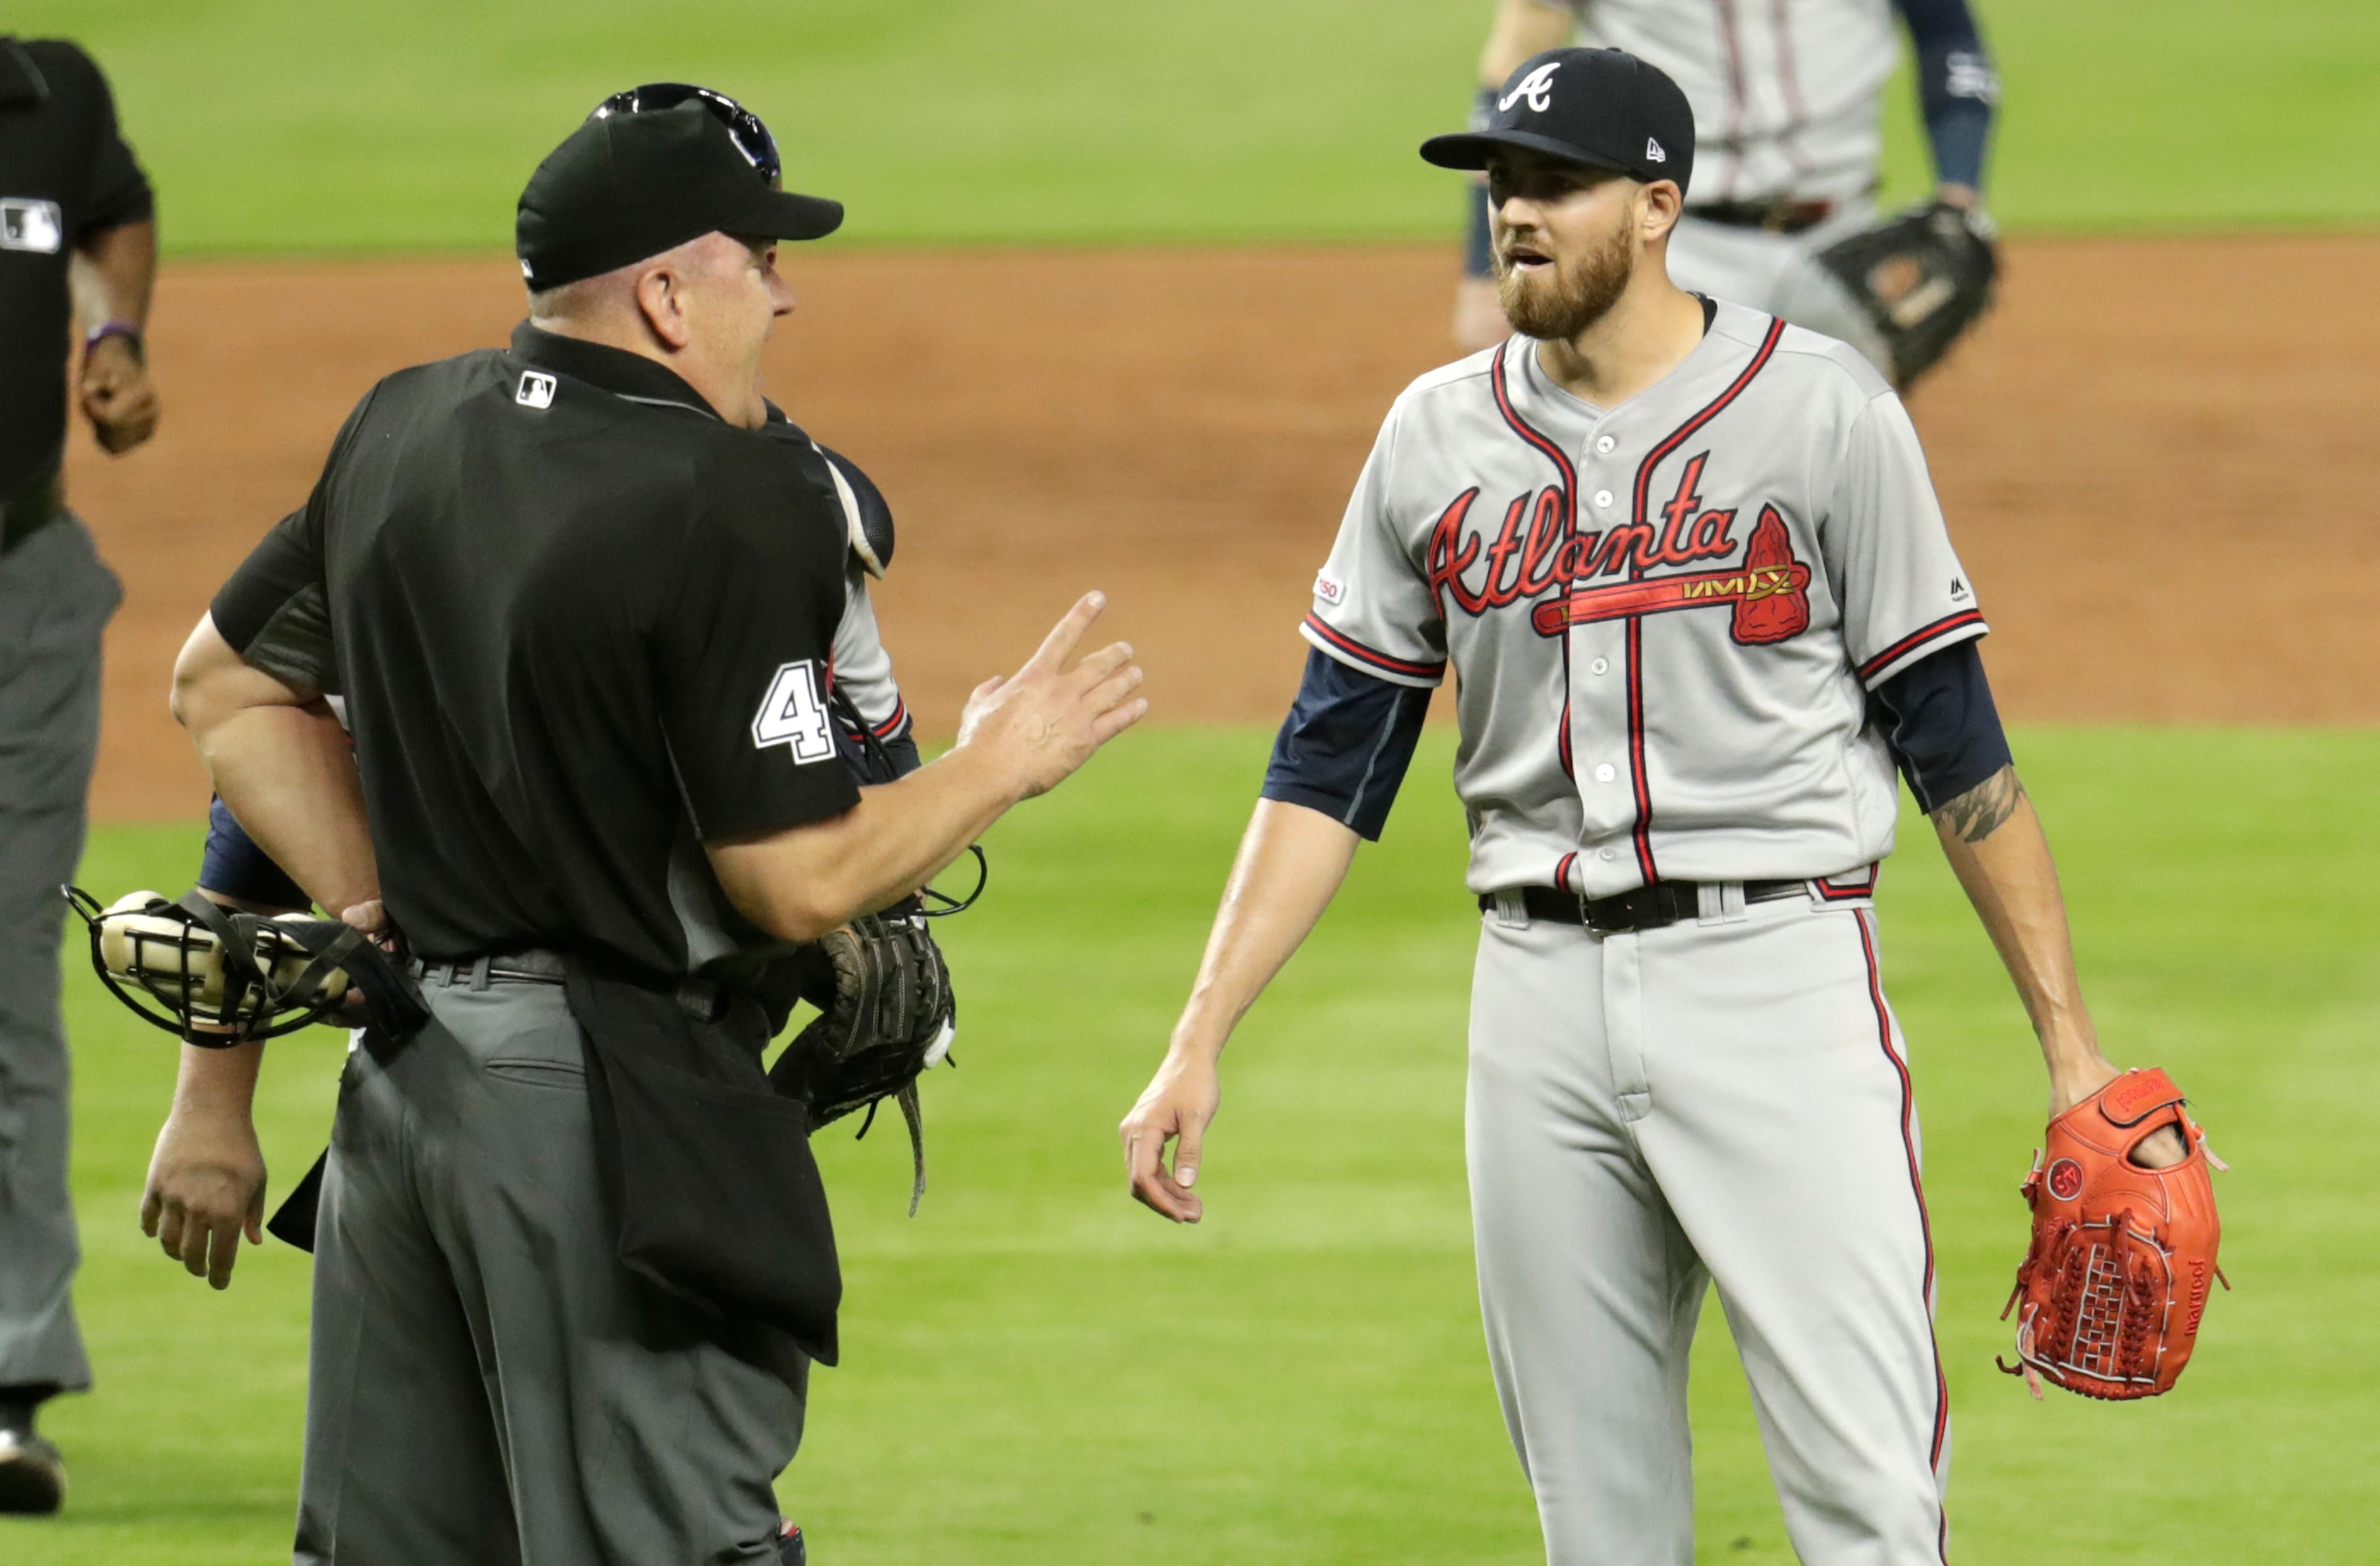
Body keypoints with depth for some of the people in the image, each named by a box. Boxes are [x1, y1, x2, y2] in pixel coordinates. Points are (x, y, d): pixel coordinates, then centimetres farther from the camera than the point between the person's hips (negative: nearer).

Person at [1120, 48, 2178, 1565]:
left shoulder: (1821, 407, -2)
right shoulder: (1439, 438, 9)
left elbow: (1953, 739, -1)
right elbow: (1329, 763, 12)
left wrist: (2071, 1045, -4)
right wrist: (1199, 1045, 4)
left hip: (1774, 969, -4)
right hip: (1543, 991, 4)